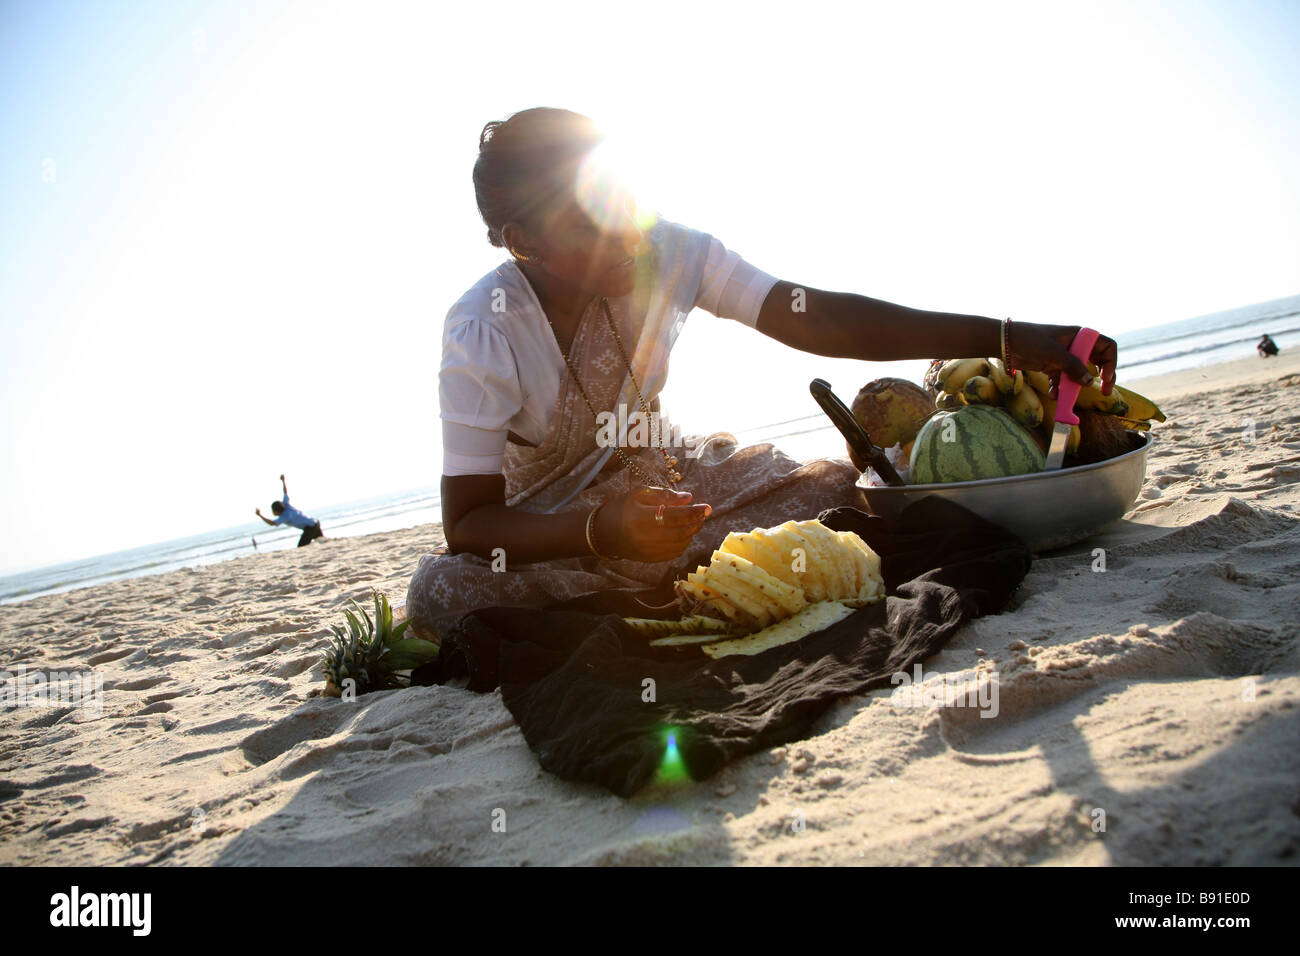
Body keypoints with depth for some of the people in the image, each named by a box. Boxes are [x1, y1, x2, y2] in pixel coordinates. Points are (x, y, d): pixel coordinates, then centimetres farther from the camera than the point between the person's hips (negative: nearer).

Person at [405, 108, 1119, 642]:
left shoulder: (665, 251, -17)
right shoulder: (481, 335, -25)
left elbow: (815, 319, -23)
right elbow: (468, 522, -27)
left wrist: (1006, 340, -31)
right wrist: (607, 532, -45)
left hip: (653, 474, 3)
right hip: (545, 523, -2)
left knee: (831, 486, -18)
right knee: (438, 592, -34)